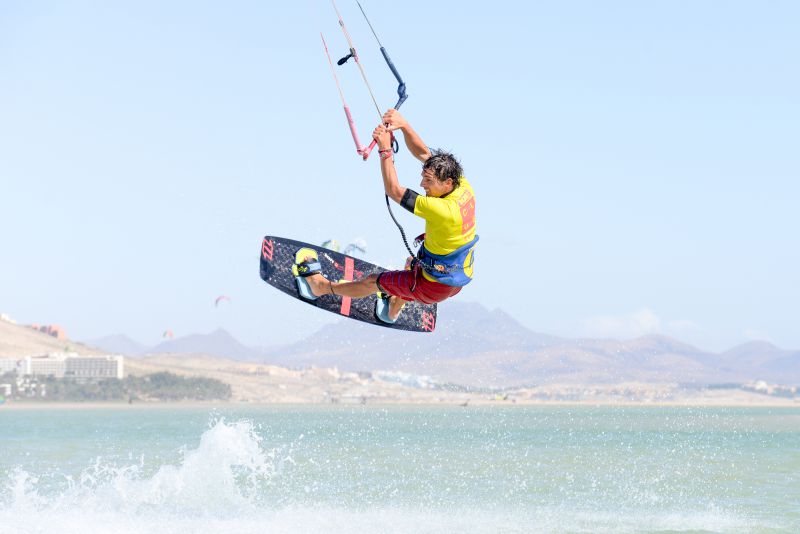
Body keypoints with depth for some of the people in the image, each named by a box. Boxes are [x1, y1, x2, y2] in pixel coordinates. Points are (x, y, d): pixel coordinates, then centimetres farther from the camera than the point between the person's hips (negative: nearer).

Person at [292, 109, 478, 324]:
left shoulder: (443, 210, -36)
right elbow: (423, 153, -7)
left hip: (434, 287, -8)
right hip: (459, 277, 8)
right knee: (412, 263, 38)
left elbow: (394, 191, -28)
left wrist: (385, 149, -27)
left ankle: (321, 286, 34)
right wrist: (404, 125, -18)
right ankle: (393, 310, 60)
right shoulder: (463, 186, -14)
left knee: (374, 282, 13)